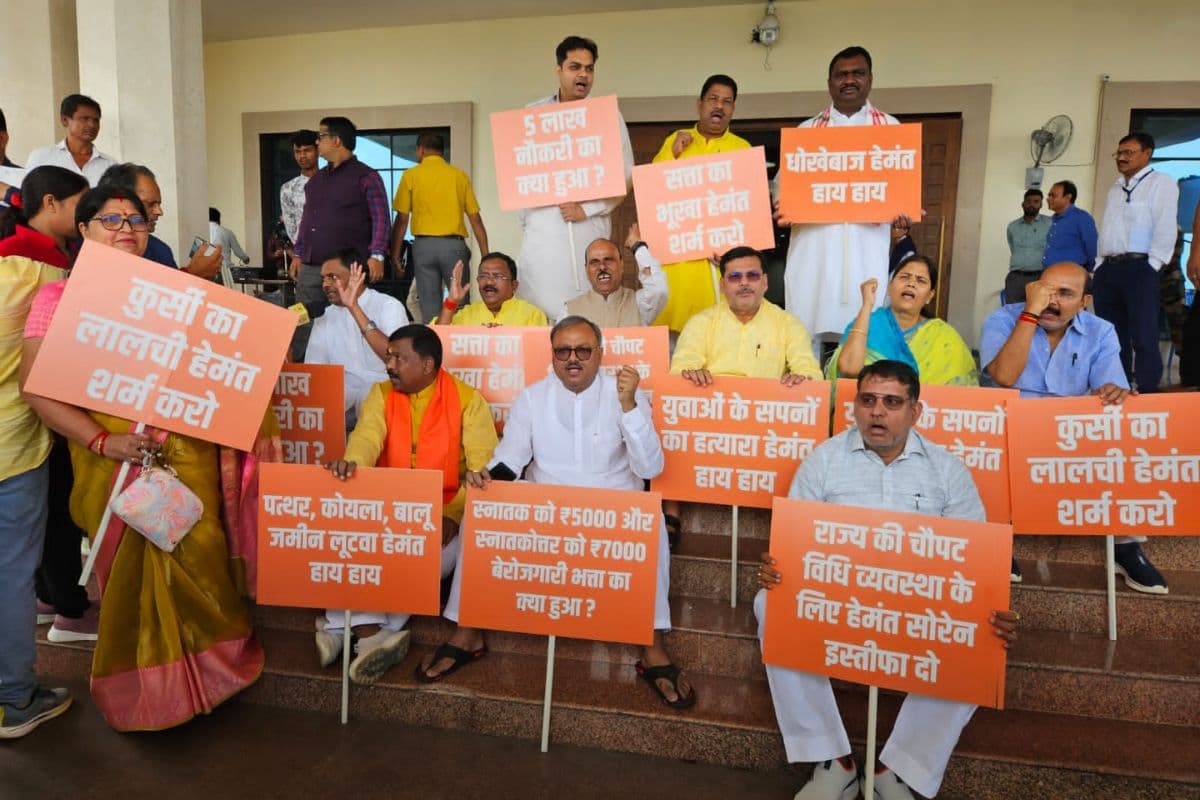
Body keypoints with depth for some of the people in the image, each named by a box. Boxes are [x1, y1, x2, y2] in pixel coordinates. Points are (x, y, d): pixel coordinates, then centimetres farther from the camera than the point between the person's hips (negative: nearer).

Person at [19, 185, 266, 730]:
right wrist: (101, 441, -17)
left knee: (198, 552, 1)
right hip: (112, 458, -1)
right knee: (129, 567, 7)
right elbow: (35, 388, -6)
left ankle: (214, 652, 28)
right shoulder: (58, 298, 0)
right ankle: (142, 686, 29)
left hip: (186, 446, 2)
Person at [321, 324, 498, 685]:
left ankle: (344, 628, -16)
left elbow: (483, 469, -11)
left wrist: (454, 515, -27)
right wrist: (351, 462, -39)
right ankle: (372, 635, -26)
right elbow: (367, 436, -13)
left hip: (445, 516, -3)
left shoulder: (468, 400, -4)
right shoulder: (381, 395, 7)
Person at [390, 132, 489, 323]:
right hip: (454, 245, 0)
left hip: (424, 245, 0)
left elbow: (402, 219, 0)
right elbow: (475, 219, 3)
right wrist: (485, 256, 6)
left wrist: (395, 254, 7)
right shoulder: (459, 175, 7)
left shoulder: (411, 175, 4)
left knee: (429, 307, 4)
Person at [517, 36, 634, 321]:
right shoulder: (532, 115, 13)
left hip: (591, 228, -1)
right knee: (541, 306, -4)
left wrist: (587, 209, -7)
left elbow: (624, 176, 3)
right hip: (543, 226, 1)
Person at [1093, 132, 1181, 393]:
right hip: (1108, 269, 6)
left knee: (1143, 337, -8)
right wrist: (1100, 264, 10)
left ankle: (1147, 394, -5)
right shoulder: (1115, 189, 23)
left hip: (1139, 268, -6)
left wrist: (1152, 266, -13)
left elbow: (1165, 228, -6)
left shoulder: (1161, 182, 3)